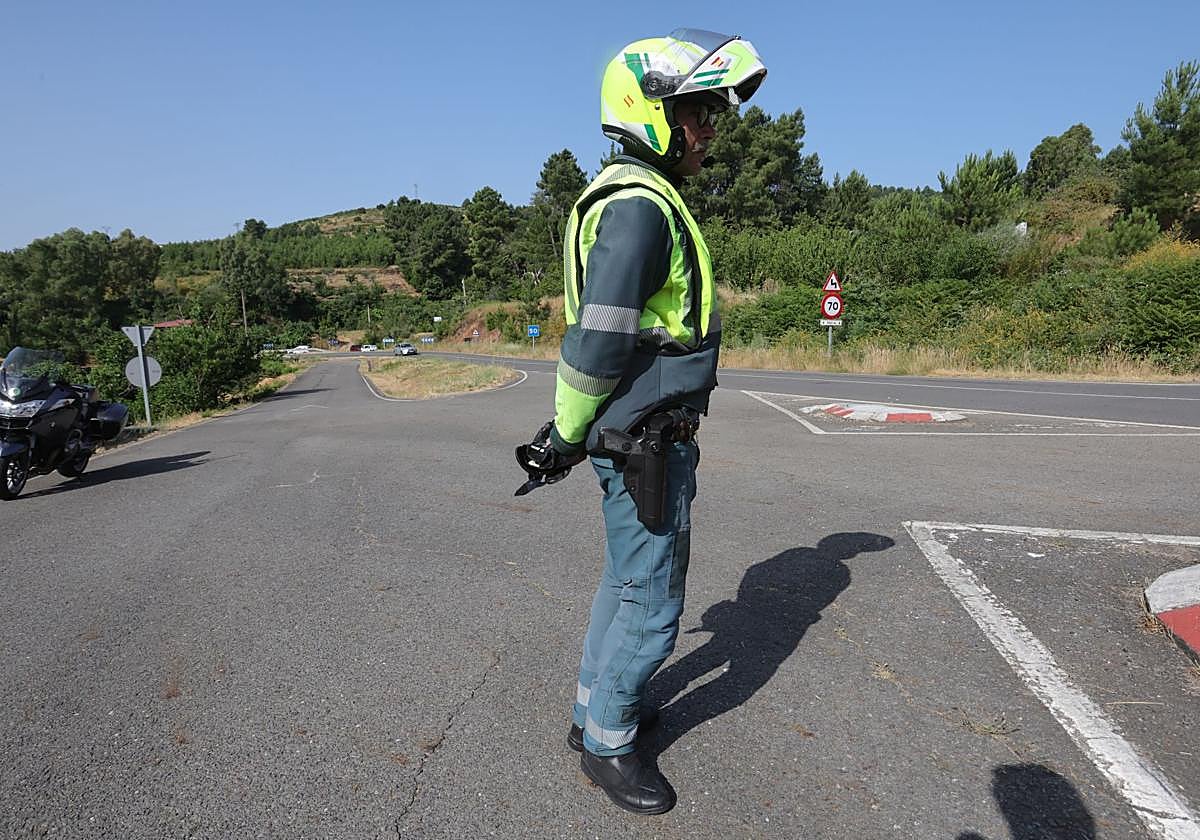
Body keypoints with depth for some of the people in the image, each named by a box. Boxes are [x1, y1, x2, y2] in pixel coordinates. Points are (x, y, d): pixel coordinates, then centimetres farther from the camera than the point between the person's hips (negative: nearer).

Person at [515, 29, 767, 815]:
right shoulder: (639, 205, -19)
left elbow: (606, 335, 17)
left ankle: (595, 707, 39)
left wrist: (572, 430, 20)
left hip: (646, 436, 10)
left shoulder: (643, 199, 15)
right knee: (653, 602, 3)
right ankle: (608, 744, 23)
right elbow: (598, 344, -23)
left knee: (628, 580, 22)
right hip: (646, 443, -10)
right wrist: (565, 438, -11)